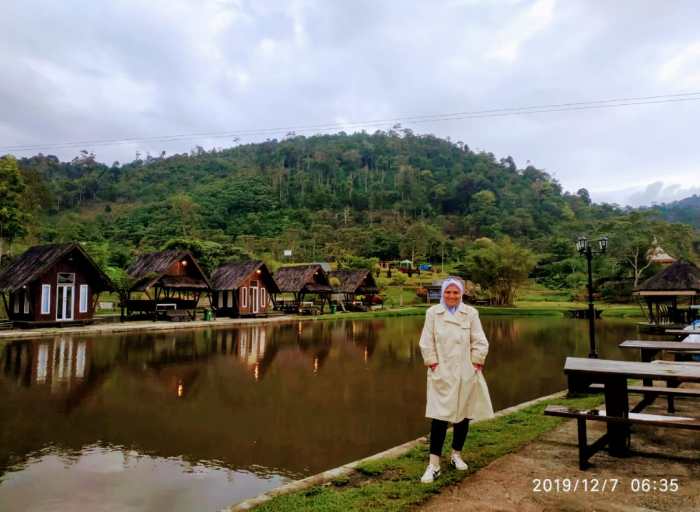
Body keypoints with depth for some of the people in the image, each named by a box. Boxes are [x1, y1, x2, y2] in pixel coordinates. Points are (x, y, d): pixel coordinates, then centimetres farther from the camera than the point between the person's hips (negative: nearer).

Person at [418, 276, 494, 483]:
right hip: (442, 374, -2)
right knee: (439, 417, -5)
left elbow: (480, 342, 0)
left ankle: (456, 455, 32)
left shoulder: (471, 313, -1)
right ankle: (434, 465, 2)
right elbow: (426, 343, -3)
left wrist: (476, 364, -5)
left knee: (464, 415, 13)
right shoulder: (432, 313, -3)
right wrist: (433, 364, -8)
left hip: (466, 374, 2)